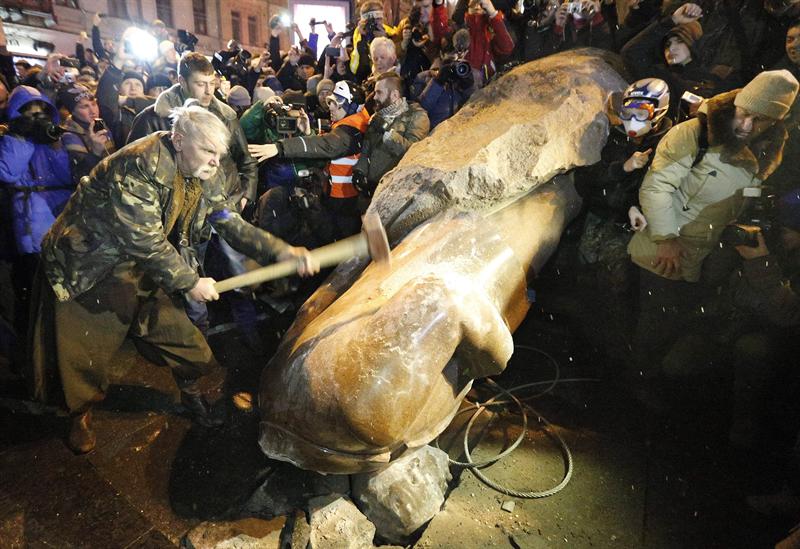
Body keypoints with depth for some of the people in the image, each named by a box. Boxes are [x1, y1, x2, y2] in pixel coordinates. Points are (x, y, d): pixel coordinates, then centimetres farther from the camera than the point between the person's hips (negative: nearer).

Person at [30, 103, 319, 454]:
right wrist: (189, 282, -23)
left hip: (147, 267, 6)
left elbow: (232, 223, -7)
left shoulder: (207, 175, -7)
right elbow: (145, 240, -30)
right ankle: (81, 414, 37)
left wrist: (282, 251, -20)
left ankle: (192, 393, 35)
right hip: (90, 264, -6)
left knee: (190, 348, 8)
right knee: (88, 350, 9)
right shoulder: (139, 165, -30)